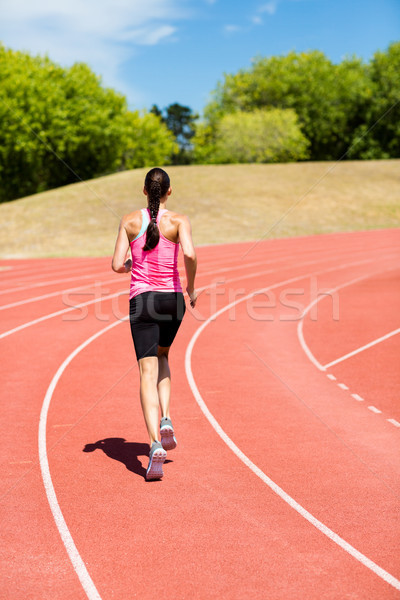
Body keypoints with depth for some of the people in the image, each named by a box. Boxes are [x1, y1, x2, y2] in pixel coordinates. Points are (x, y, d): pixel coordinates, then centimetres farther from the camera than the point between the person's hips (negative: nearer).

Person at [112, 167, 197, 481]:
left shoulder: (130, 221, 2)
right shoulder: (179, 221, -2)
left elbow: (117, 265, -2)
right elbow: (190, 255, -19)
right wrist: (191, 287, -4)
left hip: (141, 299, -1)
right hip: (172, 299, 1)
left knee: (149, 372, -4)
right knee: (161, 356, 27)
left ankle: (156, 443, -21)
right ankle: (166, 420, 10)